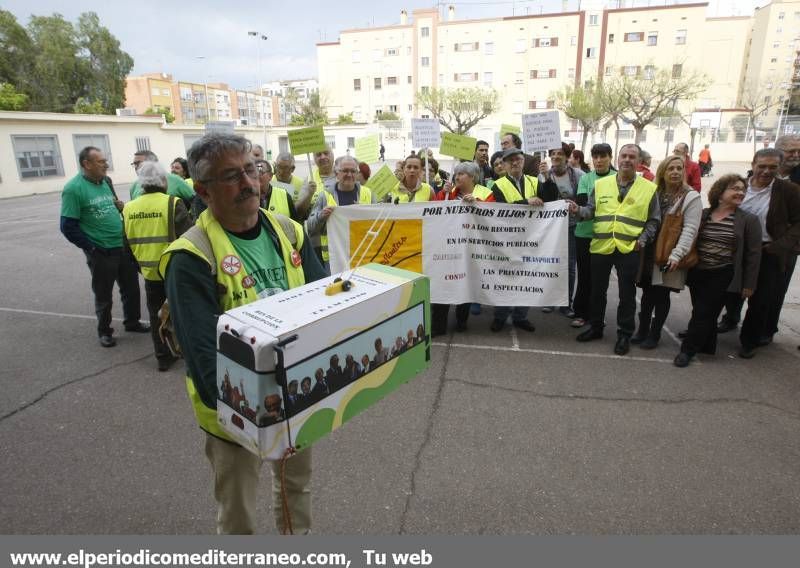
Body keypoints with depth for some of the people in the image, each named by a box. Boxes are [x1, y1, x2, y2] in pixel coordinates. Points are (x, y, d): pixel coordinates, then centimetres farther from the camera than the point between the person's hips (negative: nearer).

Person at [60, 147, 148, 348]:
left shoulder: (106, 181, 6)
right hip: (101, 253, -6)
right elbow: (68, 227, -14)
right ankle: (104, 331, 27)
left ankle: (132, 322, 34)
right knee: (103, 295, 9)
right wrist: (92, 249, -13)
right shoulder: (74, 188, -13)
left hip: (124, 247, 6)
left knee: (131, 288, 16)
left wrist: (121, 207, -2)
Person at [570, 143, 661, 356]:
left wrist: (643, 239, -7)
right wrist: (578, 210, -13)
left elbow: (654, 221, 6)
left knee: (626, 294, 6)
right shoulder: (601, 184, 6)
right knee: (597, 290, 12)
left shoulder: (649, 188, 3)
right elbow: (591, 210, 7)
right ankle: (595, 327, 28)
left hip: (629, 249, -1)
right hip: (601, 247, 2)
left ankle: (624, 334, 20)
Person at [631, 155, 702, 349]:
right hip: (649, 253, 4)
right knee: (647, 293, 10)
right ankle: (642, 330, 23)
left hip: (669, 256, -4)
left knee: (662, 295, 4)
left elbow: (690, 229, -13)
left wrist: (676, 255, -22)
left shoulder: (691, 197, -5)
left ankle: (654, 334, 17)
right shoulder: (654, 194, 9)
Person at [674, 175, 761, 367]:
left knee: (703, 313, -3)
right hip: (698, 273, 3)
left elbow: (753, 254, -2)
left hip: (722, 277, -3)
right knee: (704, 313, 11)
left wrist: (749, 284, -4)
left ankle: (688, 349, 6)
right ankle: (706, 347, 27)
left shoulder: (749, 220, -2)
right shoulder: (703, 215, 5)